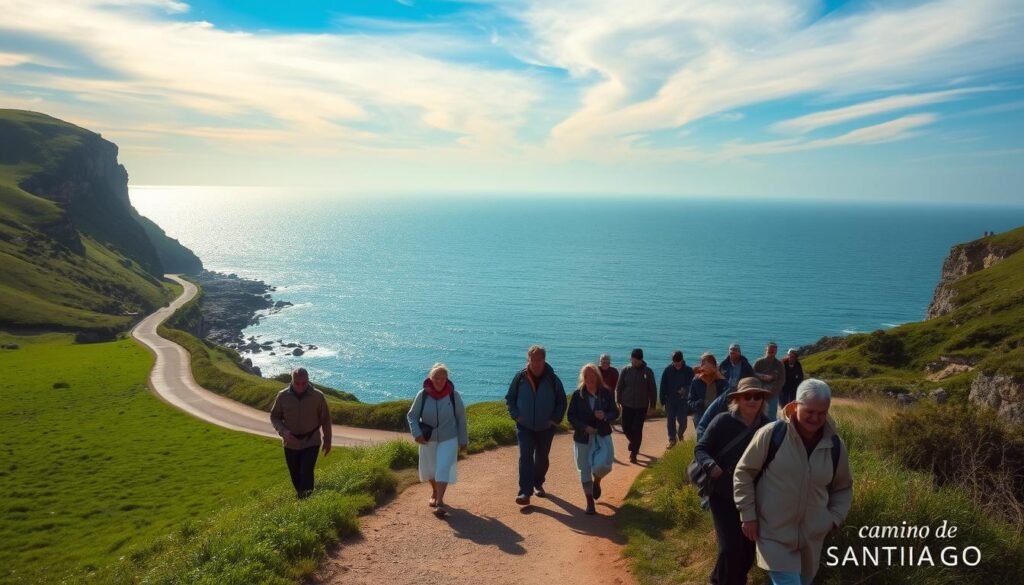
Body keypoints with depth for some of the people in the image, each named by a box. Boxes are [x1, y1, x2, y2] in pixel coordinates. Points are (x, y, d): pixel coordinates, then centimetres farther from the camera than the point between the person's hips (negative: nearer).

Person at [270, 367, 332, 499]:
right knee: (295, 475, 14)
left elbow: (325, 419, -2)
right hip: (291, 444, 2)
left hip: (311, 443, -2)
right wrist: (283, 431, -16)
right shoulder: (283, 396, -11)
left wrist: (327, 441, 2)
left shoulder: (318, 396, -13)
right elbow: (274, 416, 2)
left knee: (306, 474, -11)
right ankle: (300, 498, 36)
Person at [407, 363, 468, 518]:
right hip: (428, 439, 2)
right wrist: (417, 433, -17)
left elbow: (461, 418, -2)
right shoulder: (422, 395, -12)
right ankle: (435, 493, 43)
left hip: (448, 439, -2)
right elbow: (412, 416, -3)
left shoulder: (454, 395, -12)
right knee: (429, 469, 18)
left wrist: (463, 439, 2)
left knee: (443, 469, -13)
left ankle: (440, 502, -11)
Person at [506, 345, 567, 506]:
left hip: (546, 428, 1)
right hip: (524, 427, -1)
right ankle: (525, 492, -16)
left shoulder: (552, 379, -9)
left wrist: (556, 419, -8)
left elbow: (562, 402, 2)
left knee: (542, 458, 15)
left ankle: (538, 484, 38)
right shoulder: (520, 378, -8)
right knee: (525, 456, -14)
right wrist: (516, 415, -8)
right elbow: (510, 398, 3)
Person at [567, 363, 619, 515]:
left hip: (602, 436, 0)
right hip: (582, 437, 0)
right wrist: (584, 427, -18)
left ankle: (597, 481, 19)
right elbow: (571, 416, -3)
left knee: (603, 464, -18)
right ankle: (590, 502, 22)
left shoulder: (606, 393, -2)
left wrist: (605, 416, -18)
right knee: (585, 471, 6)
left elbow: (615, 412, 4)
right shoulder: (578, 394, -4)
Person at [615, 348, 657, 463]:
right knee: (626, 428, 6)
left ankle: (633, 454, 8)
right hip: (627, 405, 2)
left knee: (637, 430, -3)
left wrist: (652, 405, 4)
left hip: (641, 406, -2)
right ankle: (634, 443, 36)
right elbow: (619, 387, 3)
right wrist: (618, 401, 0)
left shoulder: (647, 372, -4)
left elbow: (652, 390, 2)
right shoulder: (626, 370, -2)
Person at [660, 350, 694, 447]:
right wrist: (662, 399, -4)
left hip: (683, 400, -1)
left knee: (682, 421, 2)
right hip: (670, 399, 1)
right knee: (671, 420, 5)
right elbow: (663, 385, -2)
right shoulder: (668, 369, -5)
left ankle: (680, 434, 33)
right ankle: (672, 439, 16)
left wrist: (685, 390, -21)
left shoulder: (688, 370, -7)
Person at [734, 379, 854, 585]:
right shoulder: (772, 434, -15)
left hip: (812, 537, 5)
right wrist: (748, 515, -8)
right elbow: (743, 473, -6)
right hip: (774, 534, -5)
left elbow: (843, 488, 14)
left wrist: (834, 518, 0)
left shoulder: (836, 446, -2)